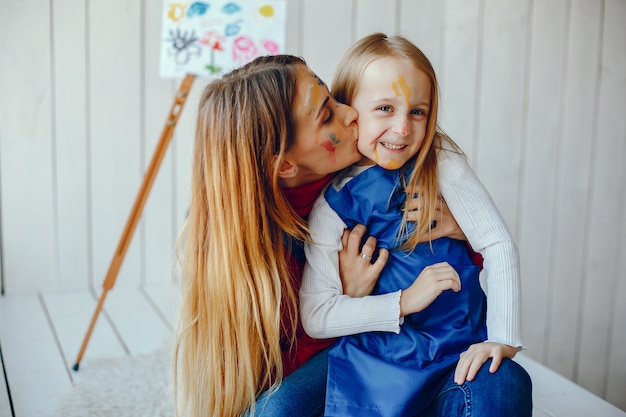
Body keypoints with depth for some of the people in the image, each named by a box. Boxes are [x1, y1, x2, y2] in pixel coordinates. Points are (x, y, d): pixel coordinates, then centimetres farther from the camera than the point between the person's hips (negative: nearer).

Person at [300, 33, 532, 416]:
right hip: (375, 366, 0)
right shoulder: (332, 203, -4)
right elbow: (315, 316, -6)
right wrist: (404, 302, -14)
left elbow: (499, 245, -6)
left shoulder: (441, 162, -2)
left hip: (460, 351, 0)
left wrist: (504, 337, -17)